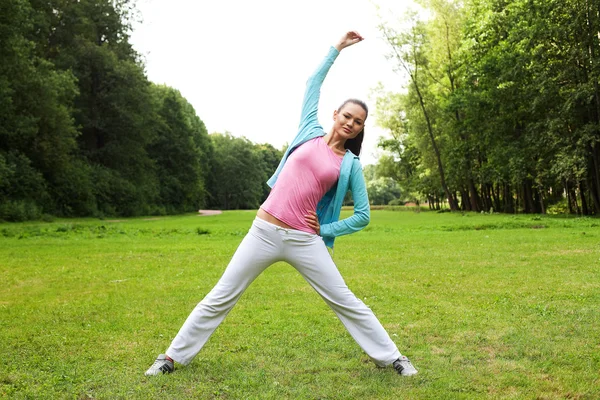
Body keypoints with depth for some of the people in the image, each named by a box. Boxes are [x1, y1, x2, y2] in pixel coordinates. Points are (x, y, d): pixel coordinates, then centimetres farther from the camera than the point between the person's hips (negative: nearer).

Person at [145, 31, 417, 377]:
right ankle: (174, 356, 20)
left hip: (305, 241, 0)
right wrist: (338, 48, 19)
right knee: (220, 298, 6)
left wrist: (326, 230, -1)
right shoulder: (311, 133, 7)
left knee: (345, 302, 4)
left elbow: (363, 216, 7)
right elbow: (314, 83, 16)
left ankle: (391, 357, 20)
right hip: (264, 232, 1)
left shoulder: (350, 164, 5)